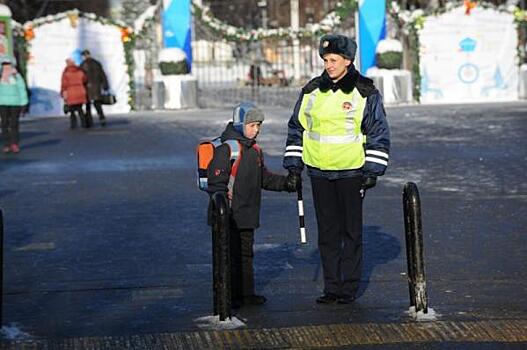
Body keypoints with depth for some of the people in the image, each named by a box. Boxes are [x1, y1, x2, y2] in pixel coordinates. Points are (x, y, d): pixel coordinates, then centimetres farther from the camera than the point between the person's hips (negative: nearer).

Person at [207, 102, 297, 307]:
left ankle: (246, 293, 23)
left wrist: (285, 183, 7)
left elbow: (264, 178, 21)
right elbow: (216, 181, -17)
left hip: (247, 216, 9)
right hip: (229, 216, -9)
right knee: (231, 255, -3)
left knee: (246, 253, 15)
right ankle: (229, 296, 4)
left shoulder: (255, 150, 12)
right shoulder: (226, 148, -15)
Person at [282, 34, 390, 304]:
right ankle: (331, 286, 13)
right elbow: (296, 128, 14)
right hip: (319, 172, 4)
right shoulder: (312, 91, 6)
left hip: (351, 171, -3)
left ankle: (349, 287, 9)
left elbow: (379, 134, -1)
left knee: (351, 231, 2)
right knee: (327, 231, 7)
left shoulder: (365, 93, -5)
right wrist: (293, 166, 10)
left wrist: (372, 171, -6)